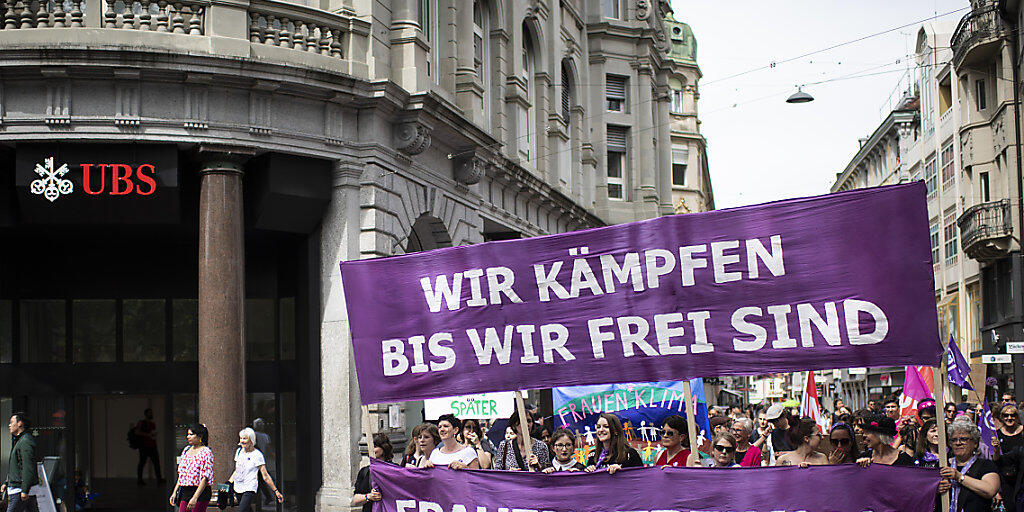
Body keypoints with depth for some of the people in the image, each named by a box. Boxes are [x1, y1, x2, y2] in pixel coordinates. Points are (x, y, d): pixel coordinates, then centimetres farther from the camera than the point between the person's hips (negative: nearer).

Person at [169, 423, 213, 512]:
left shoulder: (206, 452, -8)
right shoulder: (186, 450, 15)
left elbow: (205, 478, -15)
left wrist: (195, 498, -21)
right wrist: (175, 492, 15)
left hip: (200, 492, -7)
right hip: (184, 493, 7)